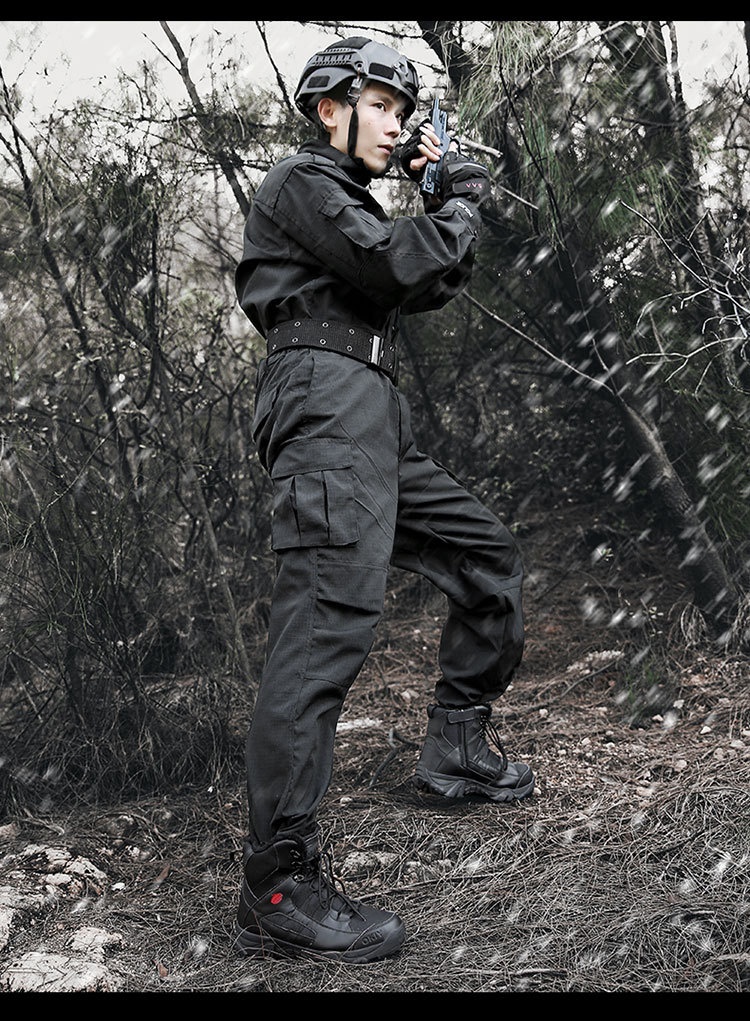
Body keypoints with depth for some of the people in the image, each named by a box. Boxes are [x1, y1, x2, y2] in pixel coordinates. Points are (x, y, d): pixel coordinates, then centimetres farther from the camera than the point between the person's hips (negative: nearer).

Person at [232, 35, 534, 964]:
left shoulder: (349, 204, 30)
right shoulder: (301, 184, 1)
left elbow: (435, 285, 28)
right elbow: (401, 265, -14)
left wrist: (439, 196, 17)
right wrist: (465, 195, 3)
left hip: (376, 423, 10)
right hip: (329, 407, -10)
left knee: (487, 556, 17)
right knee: (325, 626, -20)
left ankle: (455, 750, 25)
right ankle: (278, 890, -22)